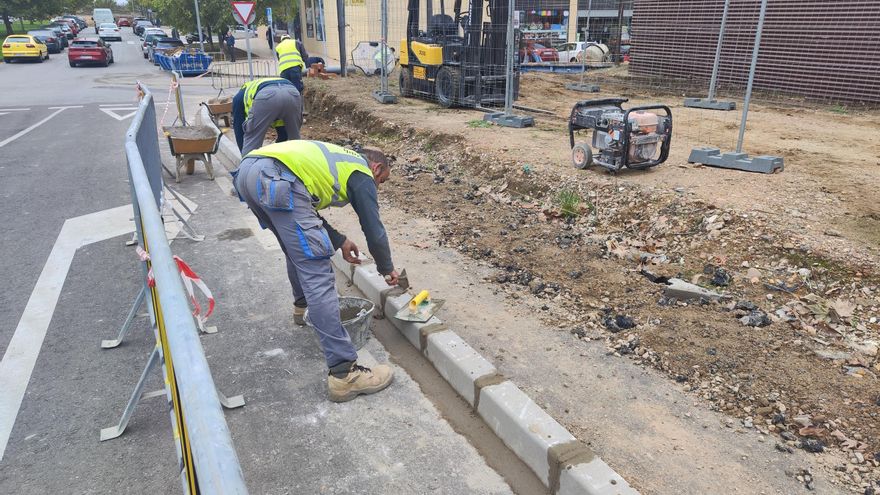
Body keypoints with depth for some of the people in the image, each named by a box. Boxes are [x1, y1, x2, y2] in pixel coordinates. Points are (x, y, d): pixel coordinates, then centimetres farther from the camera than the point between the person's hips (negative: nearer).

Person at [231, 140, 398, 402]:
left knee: (298, 246, 32)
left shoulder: (337, 160, 37)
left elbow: (308, 207, 39)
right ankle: (344, 373, -9)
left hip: (247, 171, 9)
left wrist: (340, 241, 41)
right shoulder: (361, 174, 16)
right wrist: (387, 269, 31)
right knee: (318, 276, -9)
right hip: (276, 180, -9)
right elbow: (374, 230, 15)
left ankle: (303, 305, 52)